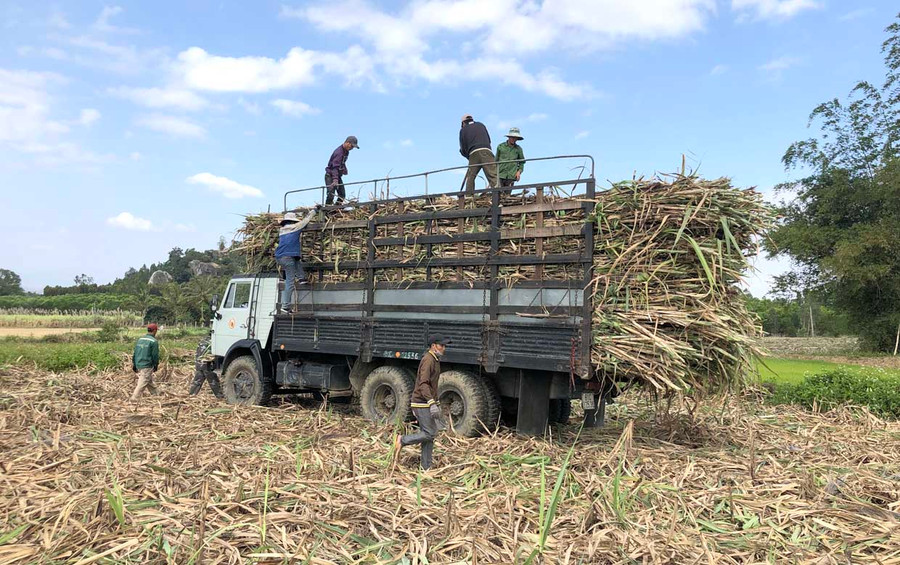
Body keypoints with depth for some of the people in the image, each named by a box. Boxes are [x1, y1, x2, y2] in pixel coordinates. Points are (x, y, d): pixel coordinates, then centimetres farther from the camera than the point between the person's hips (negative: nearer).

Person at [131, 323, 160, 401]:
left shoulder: (140, 339, 9)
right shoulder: (154, 341, -12)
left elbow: (135, 353, 13)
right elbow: (155, 355, -10)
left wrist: (134, 364, 19)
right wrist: (156, 366, 3)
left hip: (139, 365, 8)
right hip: (147, 366, -8)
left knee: (150, 381, 21)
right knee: (143, 383, -6)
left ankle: (156, 394, 33)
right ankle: (134, 399, -10)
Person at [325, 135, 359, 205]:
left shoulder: (346, 152, 5)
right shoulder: (339, 152, -24)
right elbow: (335, 167, -34)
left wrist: (344, 169, 2)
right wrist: (335, 179, -45)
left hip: (338, 176, 9)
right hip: (330, 176, -9)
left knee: (342, 195, 2)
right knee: (331, 194, -18)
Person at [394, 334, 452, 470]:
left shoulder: (435, 360, 16)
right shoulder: (428, 360, -16)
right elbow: (423, 384, -25)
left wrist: (436, 403, 27)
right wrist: (432, 403, -33)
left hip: (428, 403, 10)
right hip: (422, 404, -10)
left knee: (430, 435, 8)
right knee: (429, 433, -10)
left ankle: (426, 468, 12)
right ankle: (402, 440, 4)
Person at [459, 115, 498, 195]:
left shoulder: (463, 129, 19)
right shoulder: (481, 125, 26)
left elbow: (463, 148, 16)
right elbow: (489, 140, 30)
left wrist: (469, 156, 30)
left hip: (473, 153, -1)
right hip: (486, 150, 1)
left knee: (470, 176, 10)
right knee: (492, 174, -10)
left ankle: (469, 194, 4)